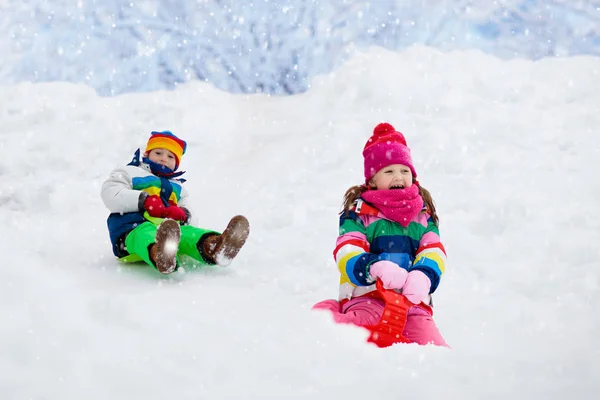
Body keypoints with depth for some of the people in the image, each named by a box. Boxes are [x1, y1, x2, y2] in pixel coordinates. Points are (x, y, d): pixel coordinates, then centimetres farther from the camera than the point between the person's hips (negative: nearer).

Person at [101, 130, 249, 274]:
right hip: (135, 227, -4)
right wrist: (144, 200, -8)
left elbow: (187, 212, 29)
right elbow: (110, 195, 6)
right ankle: (160, 256, -81)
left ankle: (213, 248, -68)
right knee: (145, 233, -43)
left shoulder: (176, 187, 42)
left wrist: (181, 214, 1)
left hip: (171, 229, 4)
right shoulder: (130, 172, 27)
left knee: (187, 231, -32)